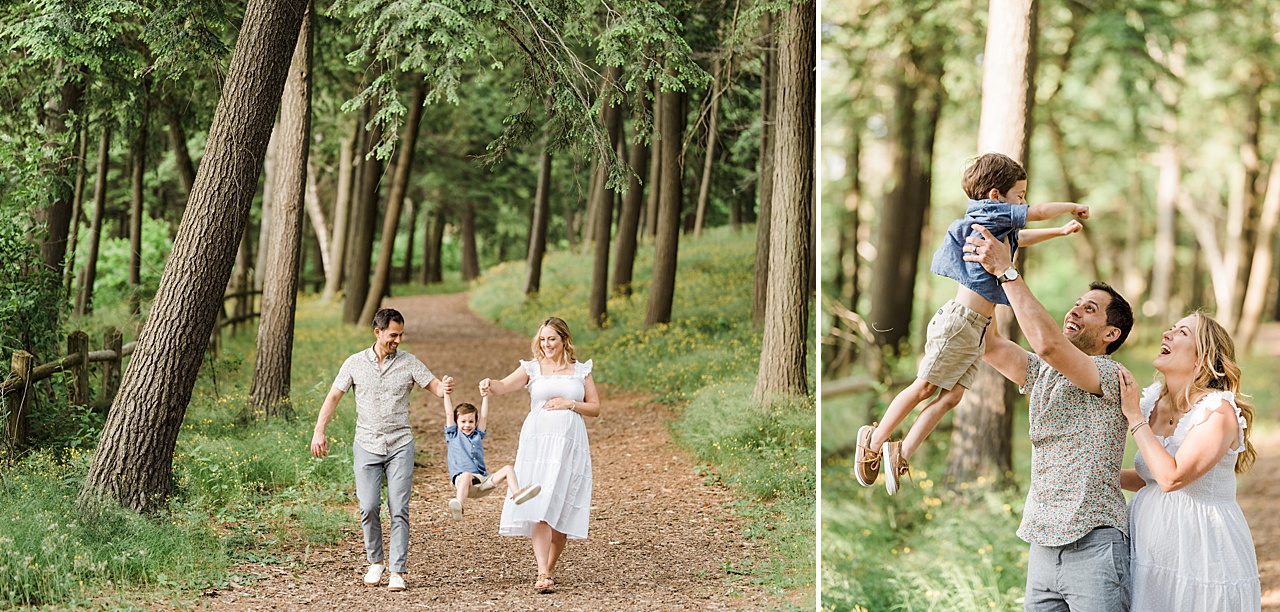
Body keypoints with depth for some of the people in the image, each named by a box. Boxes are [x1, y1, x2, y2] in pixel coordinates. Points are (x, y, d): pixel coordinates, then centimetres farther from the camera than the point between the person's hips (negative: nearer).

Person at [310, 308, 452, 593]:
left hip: (400, 445, 0)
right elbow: (334, 396, 7)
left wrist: (445, 387, -27)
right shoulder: (355, 363, 5)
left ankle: (397, 571, -2)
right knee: (369, 506, -9)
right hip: (367, 446, 0)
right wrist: (319, 431, -5)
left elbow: (435, 387, -2)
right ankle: (375, 562, 13)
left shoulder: (408, 362, 3)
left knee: (399, 509, -7)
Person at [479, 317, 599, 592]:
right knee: (539, 507, -15)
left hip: (571, 444, 2)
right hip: (538, 442, -2)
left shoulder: (581, 370, 12)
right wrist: (490, 384, -31)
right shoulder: (532, 368, 7)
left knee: (563, 509, 1)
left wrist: (569, 404, -5)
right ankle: (542, 573, -21)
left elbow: (595, 407, 12)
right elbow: (504, 386, -8)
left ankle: (550, 568, 18)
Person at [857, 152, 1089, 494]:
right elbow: (1041, 212, -8)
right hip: (960, 321, -10)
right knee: (925, 387, -4)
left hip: (977, 327, 10)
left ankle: (902, 453, -1)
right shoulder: (991, 215, -9)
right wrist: (1073, 207, 10)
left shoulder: (998, 227, 19)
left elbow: (1021, 239, 40)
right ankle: (873, 443, 5)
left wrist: (1061, 231, 40)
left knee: (951, 396, 1)